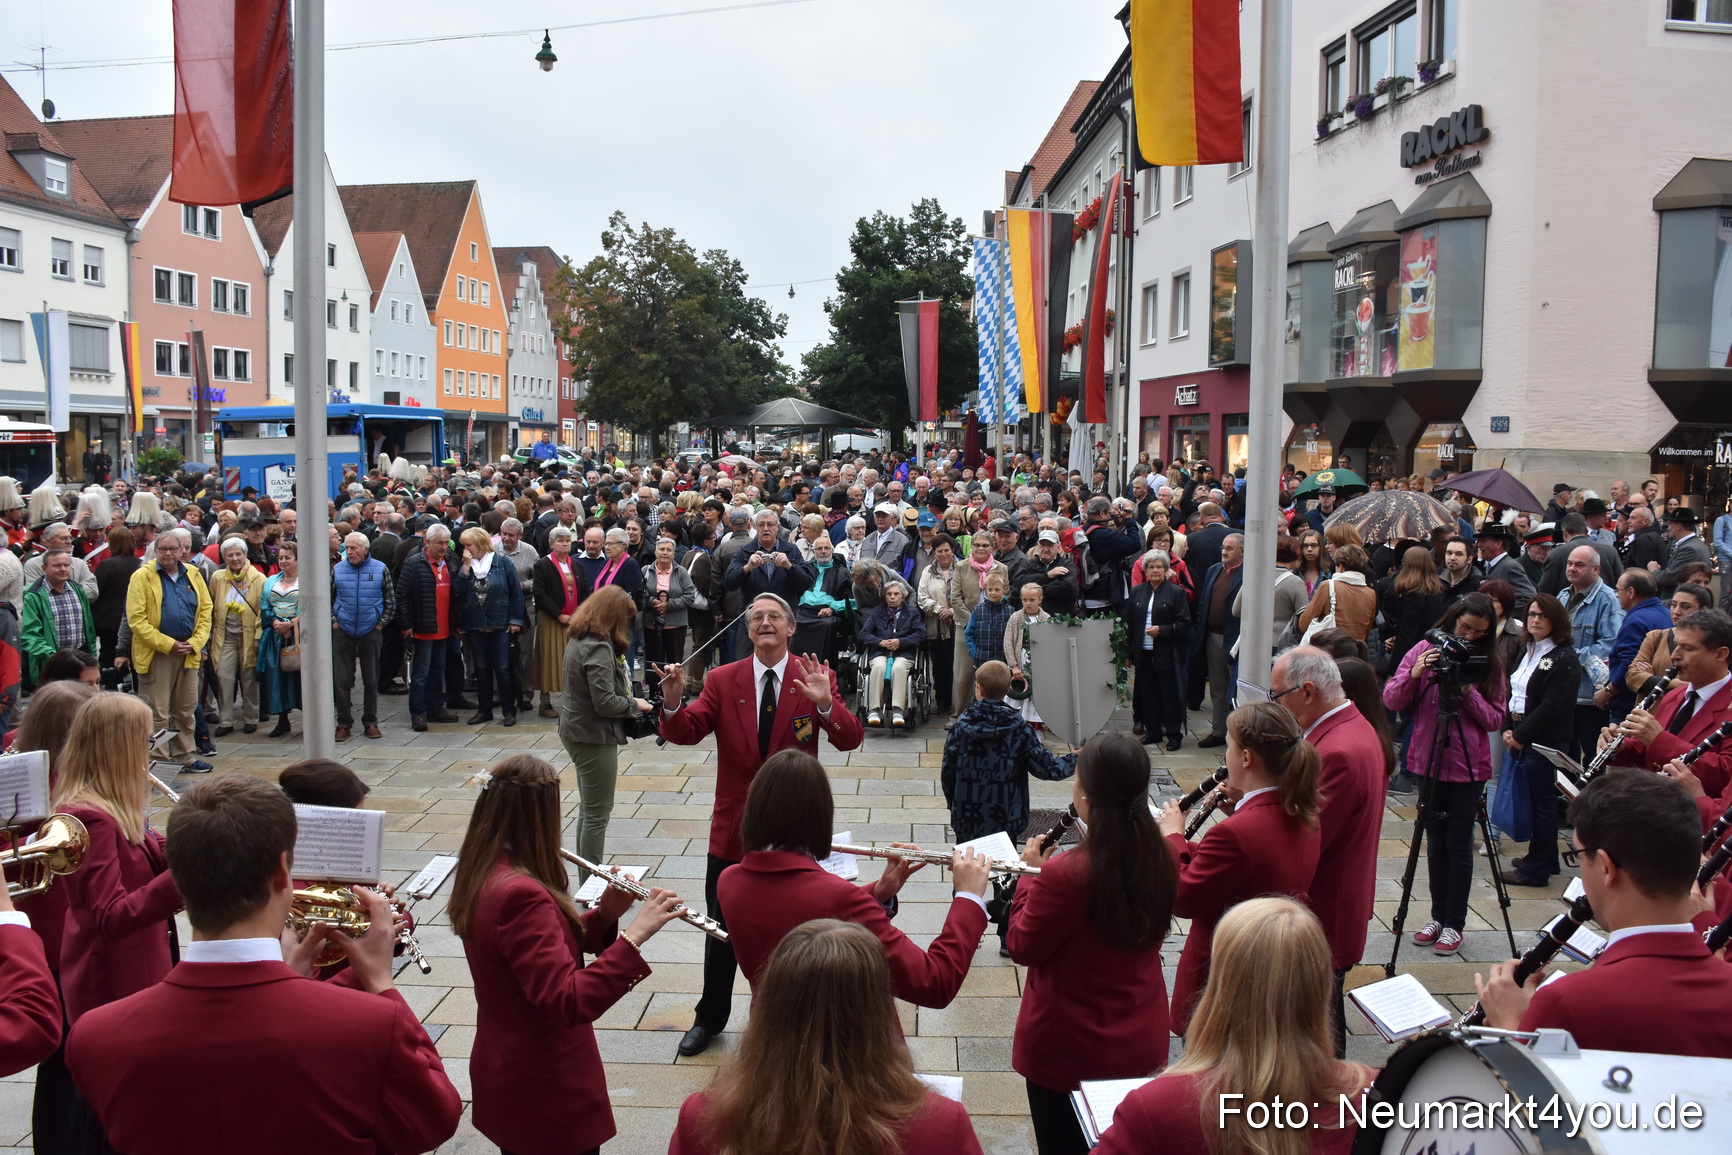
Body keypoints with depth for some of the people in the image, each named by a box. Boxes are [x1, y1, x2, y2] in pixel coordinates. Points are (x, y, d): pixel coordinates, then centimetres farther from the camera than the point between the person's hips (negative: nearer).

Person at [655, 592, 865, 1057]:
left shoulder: (815, 678, -8)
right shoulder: (722, 680, -3)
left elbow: (851, 739, -17)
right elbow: (685, 733, -12)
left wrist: (825, 704, -36)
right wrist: (673, 703, -33)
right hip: (734, 825, 1)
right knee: (722, 929, 15)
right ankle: (710, 1018, 36)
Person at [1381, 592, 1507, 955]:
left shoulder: (1489, 663, 0)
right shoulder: (1425, 650, 0)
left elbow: (1495, 720, -4)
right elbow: (1391, 700, -6)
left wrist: (1468, 692, -18)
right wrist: (1415, 674, -22)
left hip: (1469, 766, -1)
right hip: (1429, 762, 2)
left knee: (1459, 845, 2)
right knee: (1436, 842, 11)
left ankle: (1454, 924, 12)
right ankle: (1438, 916, 23)